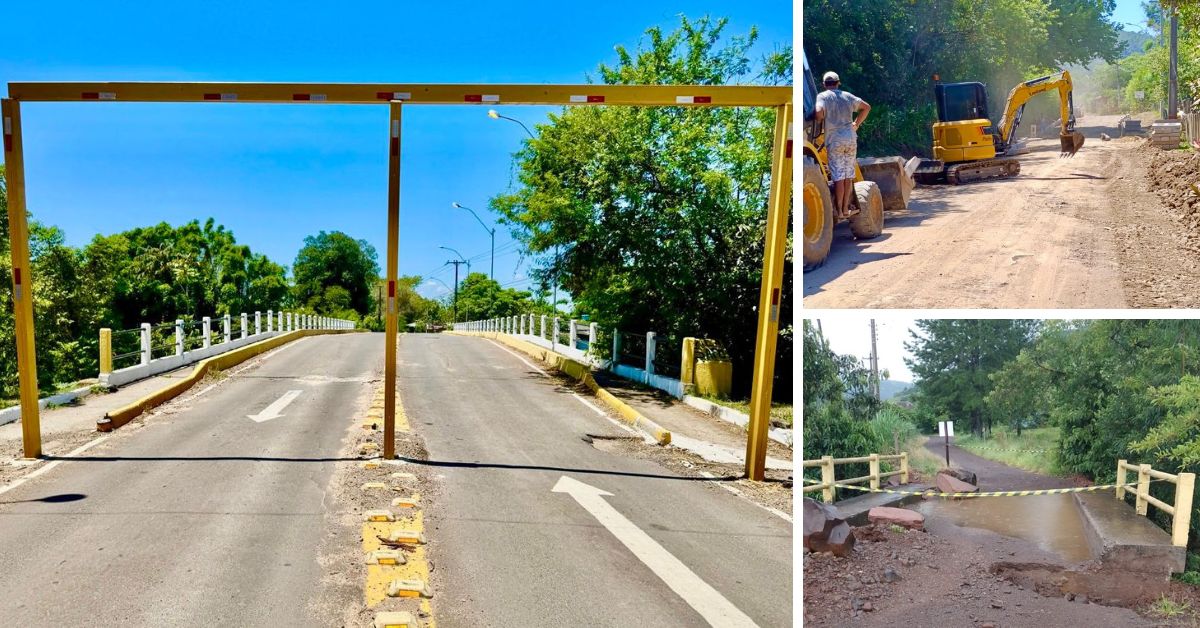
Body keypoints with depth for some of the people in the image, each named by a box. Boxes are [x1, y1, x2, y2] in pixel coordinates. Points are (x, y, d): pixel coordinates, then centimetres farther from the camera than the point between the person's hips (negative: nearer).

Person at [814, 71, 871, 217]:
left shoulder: (822, 96, -2)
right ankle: (846, 208, 16)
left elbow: (819, 112, -20)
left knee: (838, 176, -4)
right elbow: (866, 107, 21)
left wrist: (820, 121, 1)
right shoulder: (847, 96, 13)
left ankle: (839, 210, -3)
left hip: (834, 140, -4)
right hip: (851, 138, 4)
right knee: (849, 175, 11)